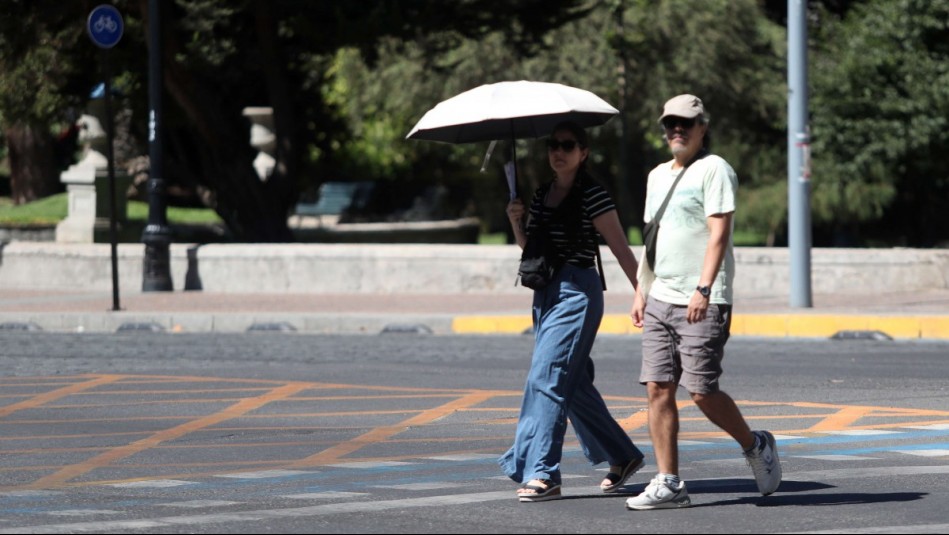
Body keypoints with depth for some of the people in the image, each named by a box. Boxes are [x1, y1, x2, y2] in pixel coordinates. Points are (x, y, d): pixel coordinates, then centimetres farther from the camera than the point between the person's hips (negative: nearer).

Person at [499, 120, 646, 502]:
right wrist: (517, 222, 3)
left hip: (577, 291, -8)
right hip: (545, 293, 8)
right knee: (573, 385, 12)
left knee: (546, 377, -16)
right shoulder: (542, 194, 13)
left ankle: (542, 473, -18)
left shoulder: (592, 197, -9)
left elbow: (621, 249, -8)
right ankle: (623, 456, 25)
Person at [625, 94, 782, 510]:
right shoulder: (657, 176, 19)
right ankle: (668, 484, 1)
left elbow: (719, 234, -15)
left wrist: (703, 289, -23)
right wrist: (641, 292, 18)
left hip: (702, 304, -8)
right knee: (658, 389, 0)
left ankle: (756, 447, 15)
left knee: (702, 391, -10)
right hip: (660, 301, 8)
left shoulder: (714, 170, -6)